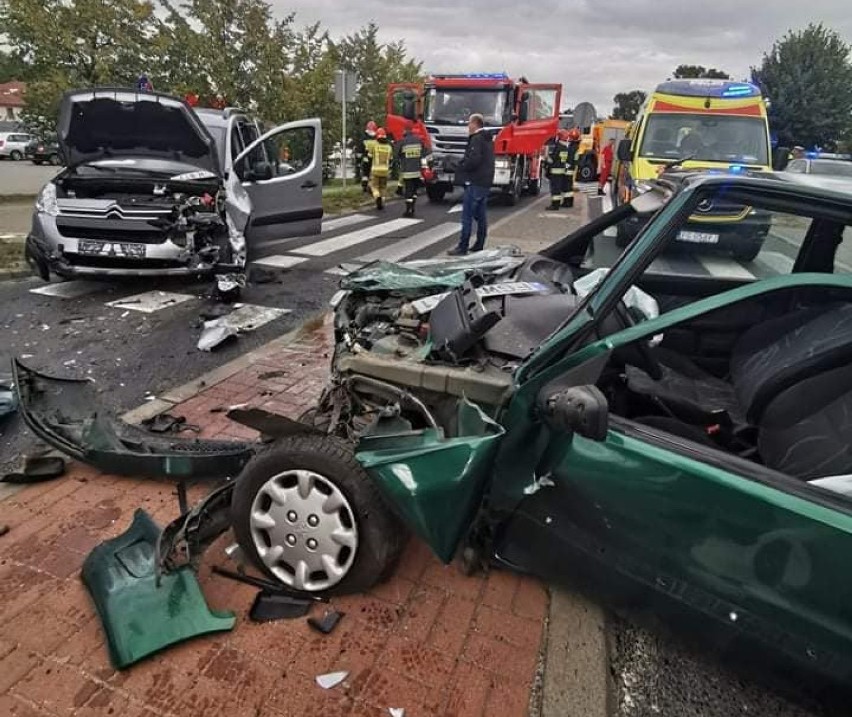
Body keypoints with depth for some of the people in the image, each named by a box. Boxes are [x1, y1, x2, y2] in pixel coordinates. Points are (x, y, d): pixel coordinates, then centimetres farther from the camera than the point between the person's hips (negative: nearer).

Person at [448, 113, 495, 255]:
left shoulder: (476, 139, -12)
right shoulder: (487, 140, 18)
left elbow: (473, 160, -25)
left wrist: (460, 168, -10)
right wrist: (463, 165, 12)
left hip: (474, 183, -10)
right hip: (485, 182, 10)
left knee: (467, 217, -9)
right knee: (481, 216, 13)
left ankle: (462, 248, -9)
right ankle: (479, 246, 18)